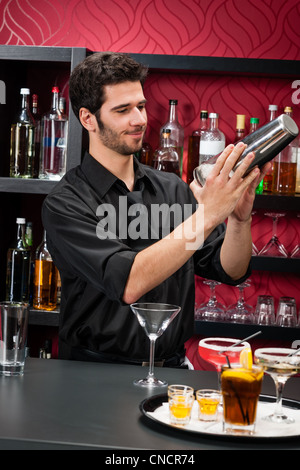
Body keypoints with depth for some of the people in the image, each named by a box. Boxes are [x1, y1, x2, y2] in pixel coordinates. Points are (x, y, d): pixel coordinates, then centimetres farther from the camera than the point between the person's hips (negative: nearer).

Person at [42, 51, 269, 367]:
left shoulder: (172, 189, 8)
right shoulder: (65, 204, -8)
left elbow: (231, 271, 6)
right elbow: (128, 284, -22)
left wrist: (239, 218, -14)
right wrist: (206, 215, -24)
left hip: (171, 369, 4)